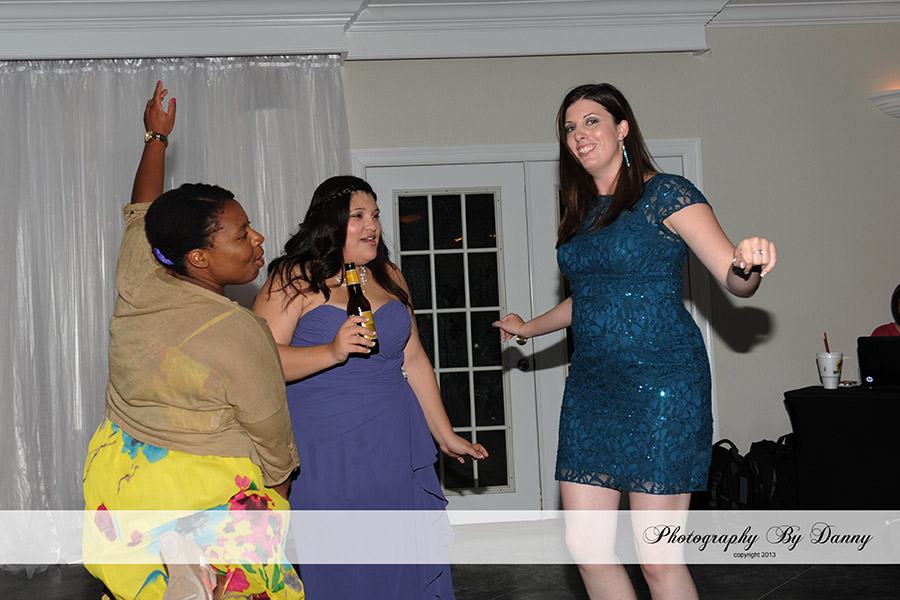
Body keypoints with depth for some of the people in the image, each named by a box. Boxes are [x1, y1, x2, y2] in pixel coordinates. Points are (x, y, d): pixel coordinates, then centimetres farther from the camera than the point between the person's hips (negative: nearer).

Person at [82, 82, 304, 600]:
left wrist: (157, 137, 27)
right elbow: (273, 440, -9)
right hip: (207, 498, -6)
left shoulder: (137, 286, -4)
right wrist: (279, 498, 9)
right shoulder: (242, 334, -19)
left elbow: (141, 215, 16)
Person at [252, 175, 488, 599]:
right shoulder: (294, 280, -5)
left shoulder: (388, 277, 14)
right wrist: (332, 352, -25)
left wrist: (445, 435, 18)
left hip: (395, 447, 5)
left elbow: (414, 360, 18)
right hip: (324, 454, -5)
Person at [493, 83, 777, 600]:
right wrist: (530, 328, 44)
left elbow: (734, 279, -13)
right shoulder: (583, 212, 15)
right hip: (591, 384, 7)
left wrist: (749, 266, -37)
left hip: (659, 384, -7)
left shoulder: (665, 194, -5)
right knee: (586, 547, 4)